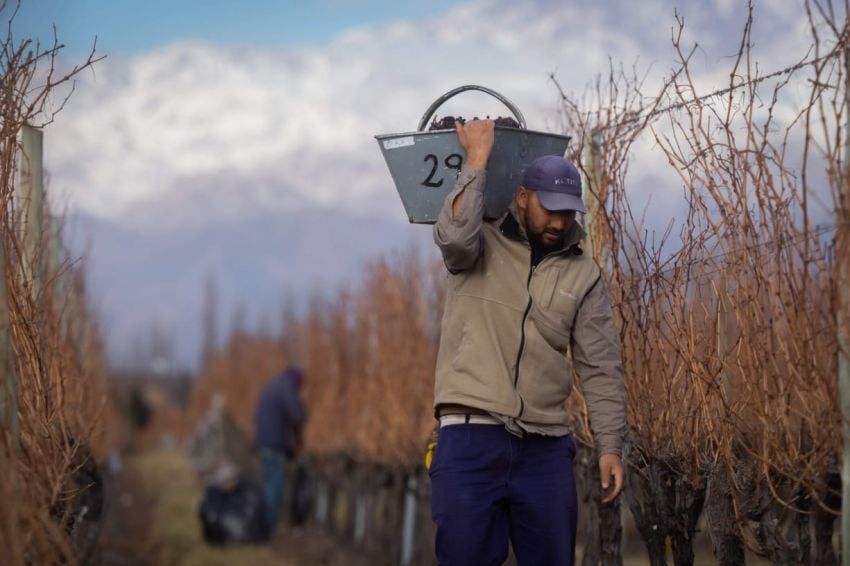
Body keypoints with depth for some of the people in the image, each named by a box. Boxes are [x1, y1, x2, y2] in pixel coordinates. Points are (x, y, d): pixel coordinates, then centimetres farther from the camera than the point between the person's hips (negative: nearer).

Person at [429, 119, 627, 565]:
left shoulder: (582, 275, 10)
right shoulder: (481, 246, 4)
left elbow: (600, 368, 7)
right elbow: (455, 234, -22)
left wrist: (610, 446, -2)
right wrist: (477, 159, -14)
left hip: (544, 447, 3)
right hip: (471, 436, -3)